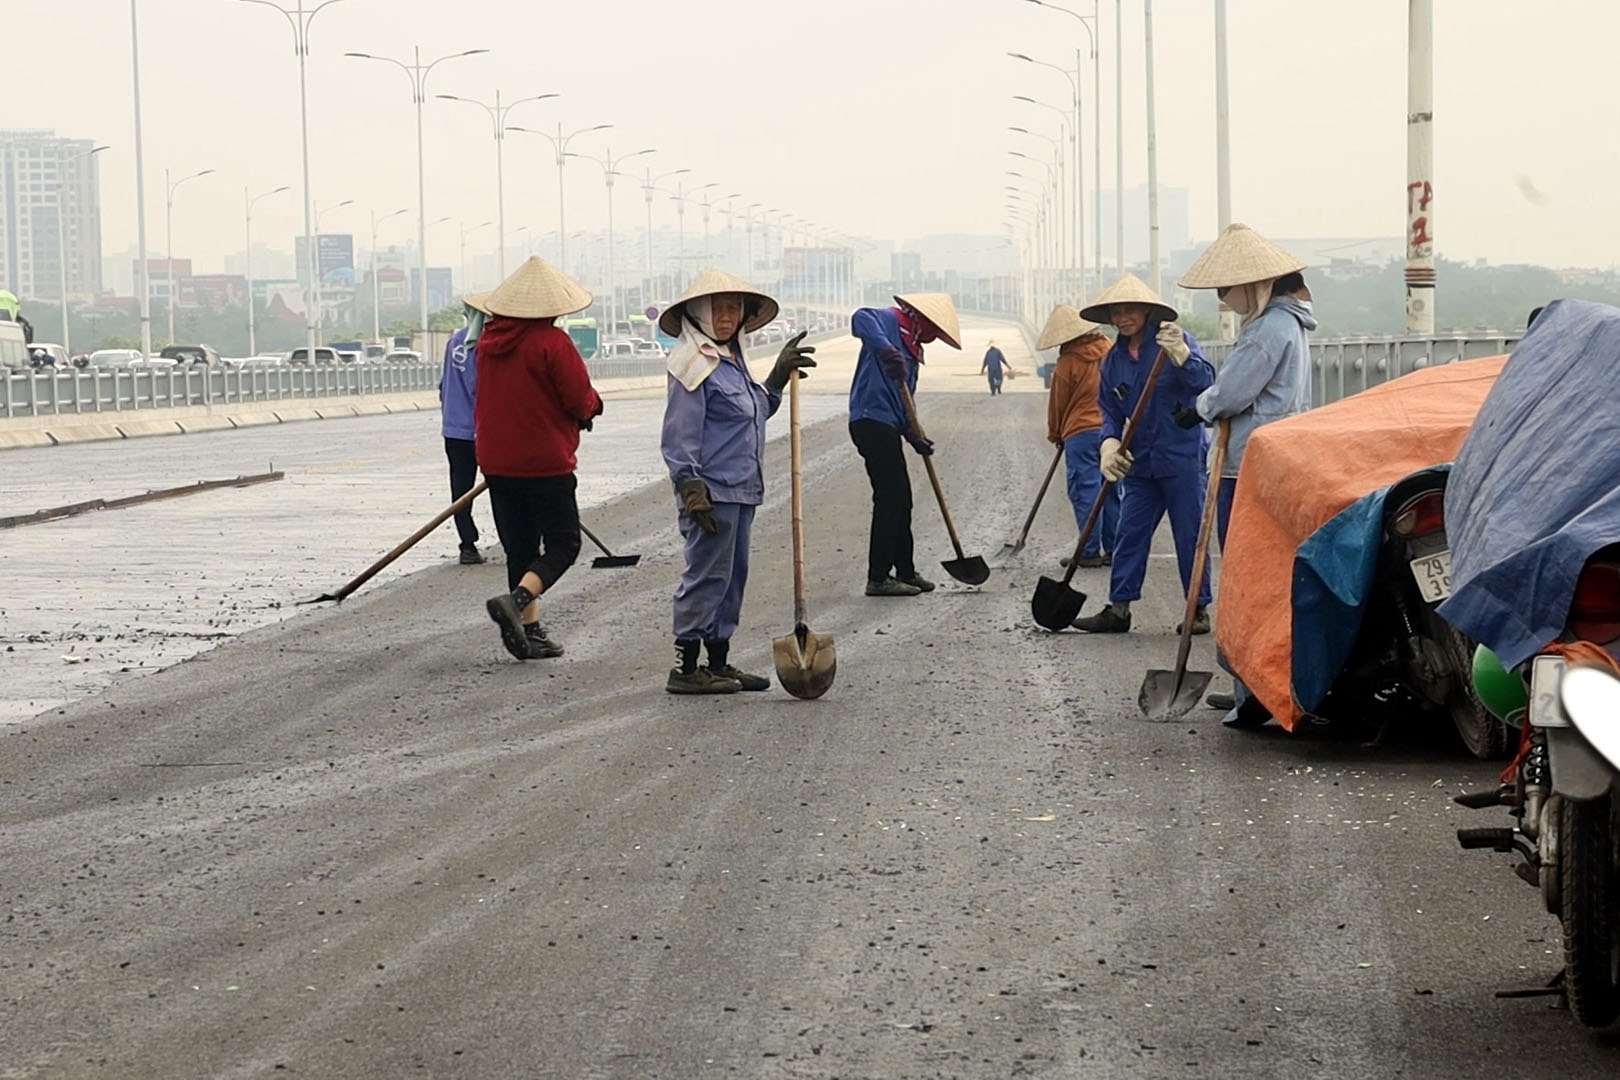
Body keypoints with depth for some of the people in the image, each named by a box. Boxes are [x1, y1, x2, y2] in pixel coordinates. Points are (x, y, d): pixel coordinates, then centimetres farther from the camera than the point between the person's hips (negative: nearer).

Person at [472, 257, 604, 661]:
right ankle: (515, 600, -21)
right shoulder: (552, 342, -15)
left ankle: (530, 630, 13)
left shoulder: (487, 341, 6)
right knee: (563, 544, 1)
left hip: (496, 461, 6)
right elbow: (582, 401, -15)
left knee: (520, 548, 13)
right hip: (546, 461, -6)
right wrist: (592, 404, 9)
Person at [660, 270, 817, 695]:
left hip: (740, 491, 10)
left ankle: (719, 662, 21)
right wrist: (692, 491, -20)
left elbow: (754, 411, 29)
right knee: (707, 576, -7)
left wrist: (779, 377, 19)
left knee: (732, 576, 13)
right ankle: (685, 668, -2)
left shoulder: (731, 359, 17)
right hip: (712, 491, -10)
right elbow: (680, 437, -16)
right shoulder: (694, 363, -12)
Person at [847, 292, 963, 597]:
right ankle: (878, 578, -7)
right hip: (872, 420, -10)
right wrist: (886, 351, -41)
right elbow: (861, 319, -28)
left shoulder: (911, 350, 24)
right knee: (889, 497, -10)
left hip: (886, 426, 10)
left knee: (900, 500, 15)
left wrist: (912, 434, 7)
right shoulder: (888, 321, -4)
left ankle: (905, 571, 25)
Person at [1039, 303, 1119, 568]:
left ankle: (1089, 552, -1)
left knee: (1085, 492, -2)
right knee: (1111, 491, 11)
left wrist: (1054, 434, 15)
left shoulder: (1068, 362, -10)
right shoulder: (1108, 350, 5)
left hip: (1080, 432, -6)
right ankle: (1113, 549, 13)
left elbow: (1058, 402, 0)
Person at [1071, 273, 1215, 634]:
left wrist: (1180, 355, -41)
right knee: (1129, 533, 5)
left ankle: (1199, 609, 10)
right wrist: (1109, 443, -9)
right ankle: (1118, 608, 10)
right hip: (1140, 463, 5)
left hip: (1182, 458, -5)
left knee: (1190, 534, 1)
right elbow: (1110, 411, 11)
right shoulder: (1113, 359, 8)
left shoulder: (1175, 340, -8)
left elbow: (1205, 381, -23)